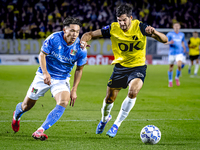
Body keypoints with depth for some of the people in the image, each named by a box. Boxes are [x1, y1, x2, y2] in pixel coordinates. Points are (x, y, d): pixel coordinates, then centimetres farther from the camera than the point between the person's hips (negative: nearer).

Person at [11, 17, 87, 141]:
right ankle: (17, 115, 47)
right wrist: (45, 73, -27)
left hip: (62, 79, 1)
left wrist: (74, 90, -4)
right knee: (27, 105, 9)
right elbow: (42, 55, -12)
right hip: (44, 75, -1)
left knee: (63, 103, -27)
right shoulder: (54, 39, -19)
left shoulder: (80, 49, -13)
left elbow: (79, 70, -1)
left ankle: (40, 131, -24)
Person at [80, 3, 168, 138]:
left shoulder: (140, 27, -16)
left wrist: (154, 32, -40)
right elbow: (90, 34, -4)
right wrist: (84, 40, -28)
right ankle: (105, 118, 45)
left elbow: (164, 40, -18)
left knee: (133, 91, -29)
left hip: (138, 67, -2)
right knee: (109, 98, 8)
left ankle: (117, 124, -11)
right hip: (120, 67, 2)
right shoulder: (113, 28, -11)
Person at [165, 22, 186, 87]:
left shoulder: (182, 34, 10)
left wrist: (184, 47, 15)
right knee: (171, 68, 4)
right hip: (172, 53, -1)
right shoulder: (170, 34, -2)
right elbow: (165, 42, -4)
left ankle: (177, 78, 7)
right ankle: (170, 81, 23)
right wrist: (169, 42, -23)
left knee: (179, 65, -19)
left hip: (179, 53, 1)